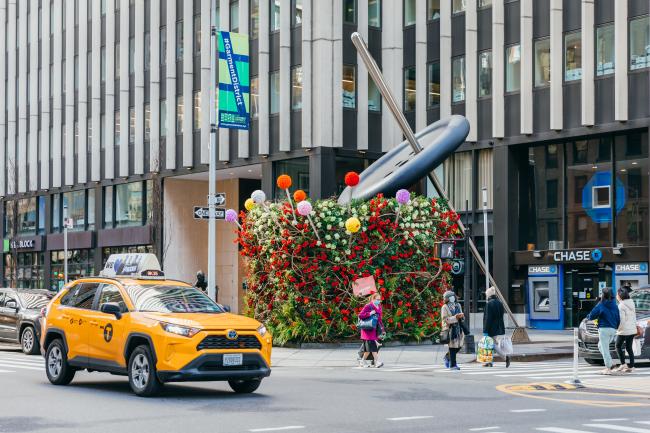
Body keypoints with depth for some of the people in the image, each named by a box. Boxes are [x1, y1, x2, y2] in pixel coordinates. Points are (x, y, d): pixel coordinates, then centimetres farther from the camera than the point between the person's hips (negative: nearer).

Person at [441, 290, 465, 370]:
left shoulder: (458, 305, 14)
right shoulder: (445, 307, -5)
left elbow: (462, 317, 20)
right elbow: (445, 320, -13)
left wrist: (462, 316, -4)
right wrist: (455, 317, -21)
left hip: (458, 328, 6)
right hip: (450, 329, -6)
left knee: (459, 346, 4)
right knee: (452, 346, -7)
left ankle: (448, 357, 29)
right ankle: (453, 365, 1)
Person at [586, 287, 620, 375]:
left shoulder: (600, 305, -8)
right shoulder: (614, 305, 7)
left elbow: (592, 316, -5)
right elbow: (618, 319, 11)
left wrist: (588, 317, 18)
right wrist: (616, 328, 24)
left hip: (604, 329, -6)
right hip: (613, 330, 6)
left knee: (605, 349, -2)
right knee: (601, 346, 22)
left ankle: (608, 368, -5)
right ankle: (610, 363, 10)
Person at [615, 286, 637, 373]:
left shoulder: (621, 306, -16)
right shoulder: (631, 303, 8)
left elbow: (622, 320, -19)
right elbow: (634, 317, 14)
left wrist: (618, 328, -7)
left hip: (624, 330, -7)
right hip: (632, 330, 7)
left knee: (618, 346, 7)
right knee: (629, 348, 10)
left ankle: (623, 364, -1)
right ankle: (631, 366, 8)